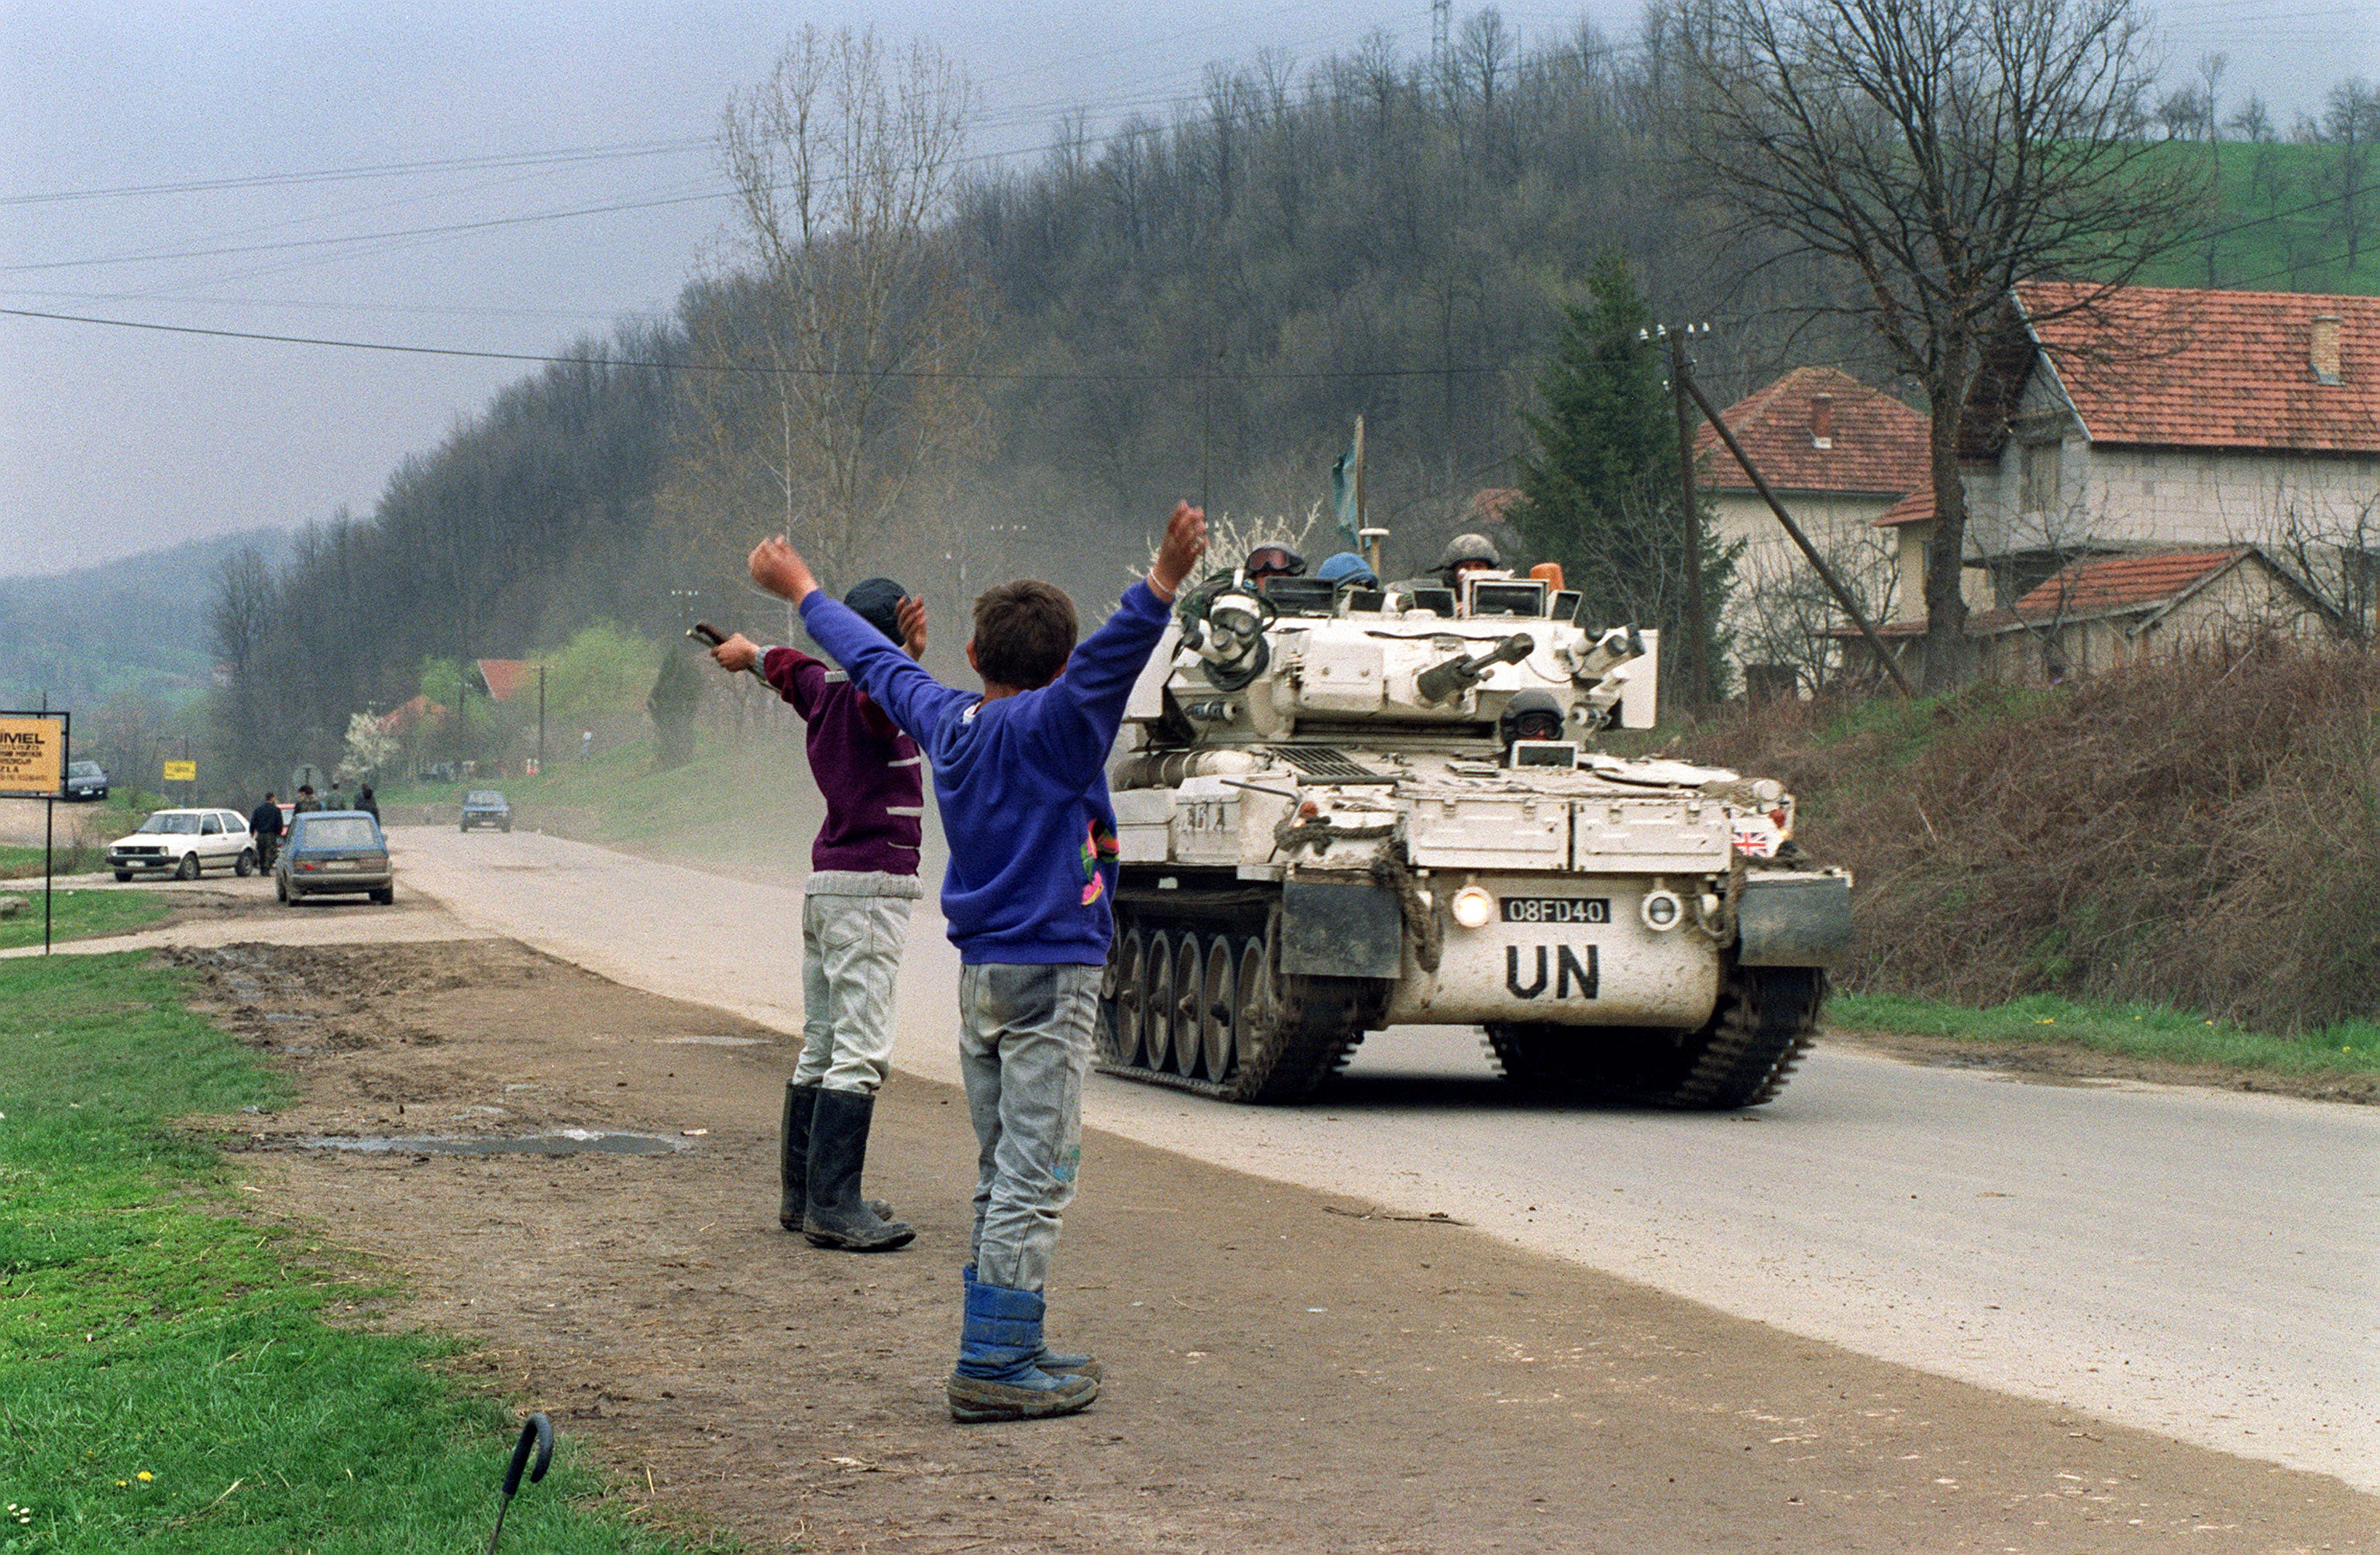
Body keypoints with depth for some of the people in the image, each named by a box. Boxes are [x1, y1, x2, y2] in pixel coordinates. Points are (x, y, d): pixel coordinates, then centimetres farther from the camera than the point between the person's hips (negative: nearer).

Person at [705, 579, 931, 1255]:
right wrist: (910, 658, -59)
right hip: (870, 887, -9)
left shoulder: (823, 687, 11)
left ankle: (801, 1195, 21)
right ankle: (832, 1207, -15)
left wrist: (750, 653, 56)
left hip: (826, 887, 9)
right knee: (860, 1054, -11)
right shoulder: (869, 697, -13)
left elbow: (791, 667, 34)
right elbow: (882, 694, -38)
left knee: (821, 1048, 15)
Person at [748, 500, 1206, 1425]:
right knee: (1034, 1174, -7)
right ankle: (993, 1366, -9)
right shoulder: (1051, 725, -12)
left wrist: (802, 591, 38)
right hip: (1050, 974, -8)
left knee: (1003, 1172, 14)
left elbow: (874, 662, 23)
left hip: (979, 972, 8)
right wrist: (1166, 580, -43)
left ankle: (1004, 1347, 18)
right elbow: (1111, 657, -31)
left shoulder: (947, 719, 8)